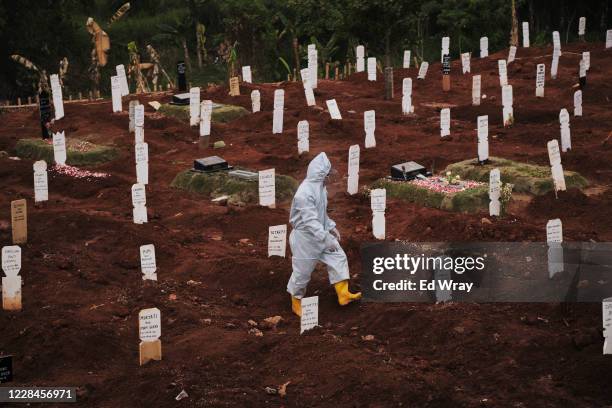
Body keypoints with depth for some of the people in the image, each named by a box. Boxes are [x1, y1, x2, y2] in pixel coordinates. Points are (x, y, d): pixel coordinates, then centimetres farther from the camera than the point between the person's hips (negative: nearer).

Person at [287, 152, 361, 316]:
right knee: (302, 272, 7)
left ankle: (343, 294, 17)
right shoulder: (305, 193, -30)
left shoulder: (319, 186, 1)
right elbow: (310, 220, -33)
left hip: (321, 233, 9)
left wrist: (331, 227, 11)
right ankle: (296, 303, 28)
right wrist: (327, 239, -33)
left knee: (339, 258, 8)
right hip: (306, 237, -9)